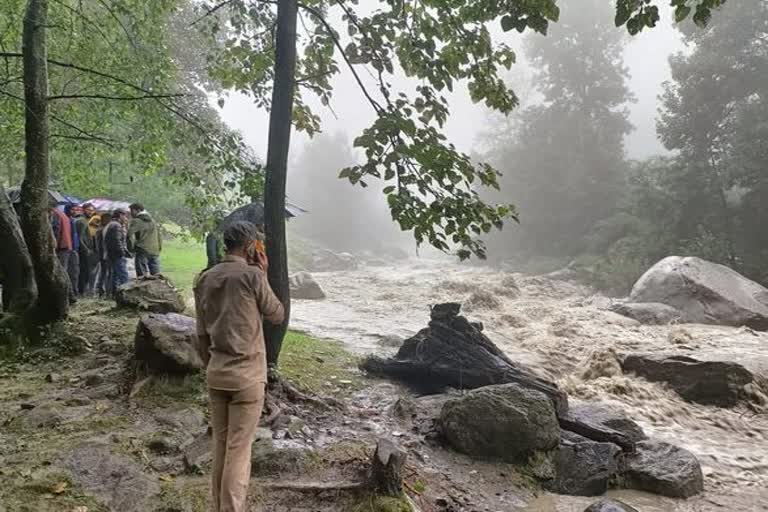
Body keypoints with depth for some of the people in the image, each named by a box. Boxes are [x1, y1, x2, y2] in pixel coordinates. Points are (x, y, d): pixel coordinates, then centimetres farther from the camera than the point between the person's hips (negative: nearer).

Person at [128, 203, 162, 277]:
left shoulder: (136, 221, -4)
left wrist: (131, 247, -6)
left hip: (142, 251, -6)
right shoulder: (152, 220, 18)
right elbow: (159, 235, 19)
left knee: (142, 276, -4)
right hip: (155, 251, 6)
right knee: (156, 276, 8)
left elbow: (130, 233, -16)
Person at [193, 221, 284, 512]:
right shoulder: (251, 275, -13)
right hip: (247, 375, -6)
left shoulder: (204, 279, 6)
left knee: (220, 445, 16)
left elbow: (202, 335, 10)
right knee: (239, 450, 1)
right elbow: (277, 315, 1)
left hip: (216, 374, 6)